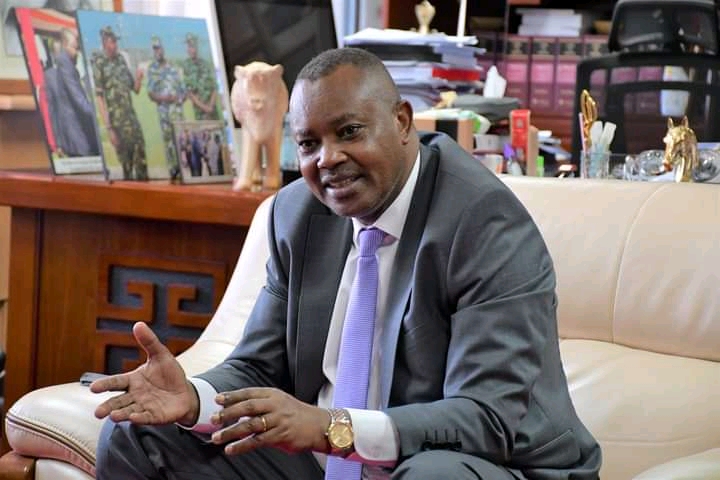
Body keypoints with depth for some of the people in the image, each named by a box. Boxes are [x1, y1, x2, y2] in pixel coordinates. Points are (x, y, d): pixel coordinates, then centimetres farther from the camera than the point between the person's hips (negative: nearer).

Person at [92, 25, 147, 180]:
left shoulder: (121, 59, 12)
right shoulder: (98, 63, -8)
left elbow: (135, 89, 19)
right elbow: (99, 97, -13)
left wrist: (138, 78, -5)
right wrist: (108, 128, -17)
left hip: (132, 116, 6)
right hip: (116, 120, -6)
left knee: (141, 155, 4)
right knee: (125, 160, -3)